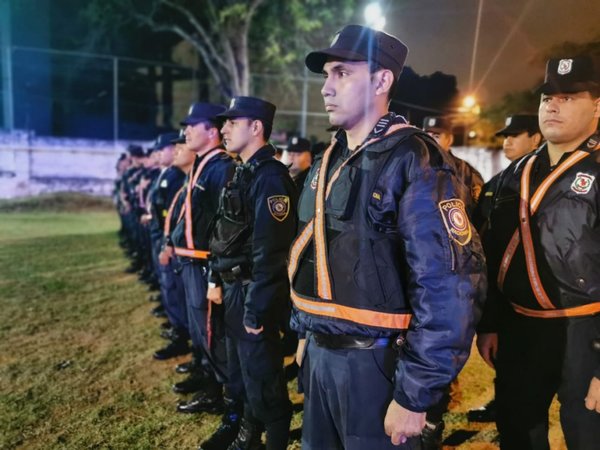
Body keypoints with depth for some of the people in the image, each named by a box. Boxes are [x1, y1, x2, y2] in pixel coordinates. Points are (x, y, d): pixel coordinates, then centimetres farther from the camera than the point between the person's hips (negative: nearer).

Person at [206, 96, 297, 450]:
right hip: (236, 289, 10)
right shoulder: (244, 172, 11)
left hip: (254, 294, -10)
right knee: (244, 371, 23)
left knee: (264, 378, 5)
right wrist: (218, 280, 16)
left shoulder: (270, 177, -20)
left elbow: (270, 252, -25)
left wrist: (256, 308, -23)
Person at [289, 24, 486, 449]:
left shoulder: (414, 161, -17)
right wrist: (305, 333, 17)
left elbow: (449, 288, -21)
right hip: (319, 353, 8)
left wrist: (414, 395, -18)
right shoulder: (328, 161, 8)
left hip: (376, 362, -7)